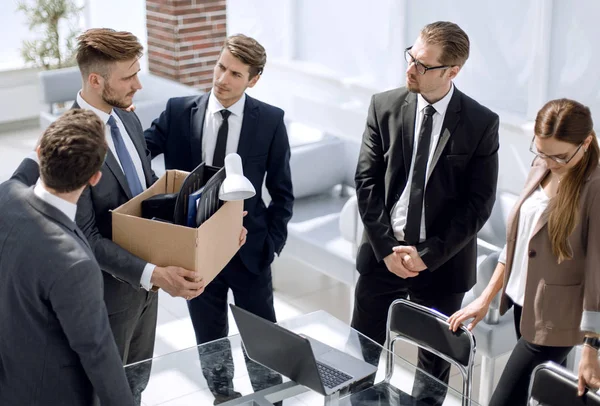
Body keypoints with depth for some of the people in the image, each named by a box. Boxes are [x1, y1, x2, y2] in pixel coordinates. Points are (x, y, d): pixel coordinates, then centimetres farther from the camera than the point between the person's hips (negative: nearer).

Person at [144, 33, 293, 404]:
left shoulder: (270, 120, -8)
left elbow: (282, 191, -2)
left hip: (249, 248, -1)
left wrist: (272, 242, -5)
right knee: (210, 341, 18)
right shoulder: (179, 111, -5)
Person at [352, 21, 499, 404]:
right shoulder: (384, 106, -4)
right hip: (384, 253, 1)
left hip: (442, 261, -1)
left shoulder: (482, 123, -9)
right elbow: (367, 181, -3)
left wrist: (428, 255, -14)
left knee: (436, 359, 16)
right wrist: (386, 248, -11)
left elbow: (479, 203, -9)